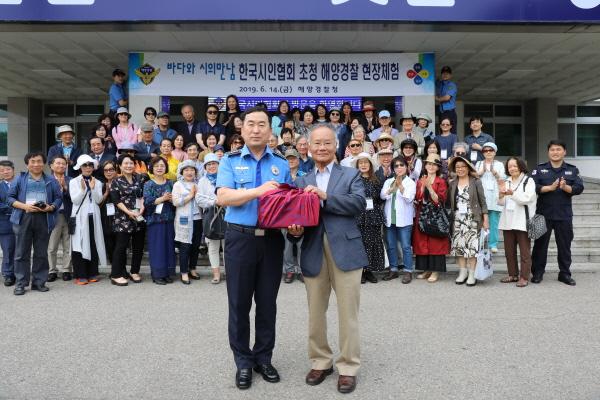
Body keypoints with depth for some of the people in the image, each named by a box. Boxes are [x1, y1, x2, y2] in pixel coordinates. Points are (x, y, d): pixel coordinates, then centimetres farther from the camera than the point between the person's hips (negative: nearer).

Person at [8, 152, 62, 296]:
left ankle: (39, 282, 15)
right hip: (23, 218, -1)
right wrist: (24, 206, -12)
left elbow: (59, 198, 9)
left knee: (41, 253, 6)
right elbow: (10, 197, 4)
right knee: (22, 253, 2)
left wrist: (51, 207, -11)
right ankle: (20, 283, 9)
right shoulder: (20, 179, 8)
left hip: (44, 219, 1)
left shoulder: (51, 181, 12)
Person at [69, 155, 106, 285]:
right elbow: (75, 200, -5)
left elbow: (99, 200, 1)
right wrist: (83, 189, -18)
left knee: (94, 244, 3)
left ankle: (92, 273, 11)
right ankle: (80, 275, 0)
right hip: (80, 217, -3)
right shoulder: (74, 182, 4)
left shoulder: (97, 183, 12)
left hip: (94, 216, 3)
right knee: (80, 245, -4)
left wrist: (93, 188, -12)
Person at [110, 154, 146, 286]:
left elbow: (143, 194, 11)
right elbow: (116, 200, -7)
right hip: (123, 218, -4)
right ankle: (116, 275, 2)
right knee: (121, 246, -4)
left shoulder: (139, 179, 12)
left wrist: (142, 206, -8)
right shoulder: (116, 182, 0)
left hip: (139, 217, 4)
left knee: (138, 246, 8)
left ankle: (135, 272, 21)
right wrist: (128, 212, -17)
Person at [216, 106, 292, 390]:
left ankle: (264, 358, 27)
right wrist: (259, 190, -22)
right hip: (240, 238, -2)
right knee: (239, 302, 6)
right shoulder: (230, 161, 2)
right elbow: (223, 197, -11)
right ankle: (243, 361, 22)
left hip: (272, 239, 2)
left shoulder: (281, 163, 9)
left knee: (268, 302, 11)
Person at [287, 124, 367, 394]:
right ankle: (320, 362, 30)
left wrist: (325, 197, -18)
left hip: (345, 250, -3)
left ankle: (348, 367, 19)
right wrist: (294, 231, -14)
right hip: (313, 253, 3)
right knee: (315, 313, 12)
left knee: (348, 314, 4)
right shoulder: (302, 182, 15)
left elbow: (359, 203, -11)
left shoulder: (351, 175, 7)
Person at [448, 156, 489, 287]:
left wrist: (485, 219, -6)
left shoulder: (476, 182, -1)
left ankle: (471, 275, 3)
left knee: (472, 246, -4)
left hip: (472, 219, -3)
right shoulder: (452, 184, 8)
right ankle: (462, 273, 13)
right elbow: (449, 203, 9)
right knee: (459, 246, 3)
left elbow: (483, 202, -2)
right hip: (457, 219, 3)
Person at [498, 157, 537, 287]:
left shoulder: (529, 181, 0)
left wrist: (512, 193, -29)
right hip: (508, 221, 6)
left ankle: (524, 277, 3)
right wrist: (501, 195, -9)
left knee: (524, 251, -2)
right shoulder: (506, 182, 17)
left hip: (522, 221, -6)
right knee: (509, 251, 10)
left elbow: (526, 199, -14)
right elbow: (502, 203, 13)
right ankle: (513, 274, 20)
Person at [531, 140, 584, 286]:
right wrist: (550, 187, -22)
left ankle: (565, 273, 20)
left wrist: (565, 187, -23)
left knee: (565, 245, 8)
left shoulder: (572, 170, 7)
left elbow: (579, 188, -4)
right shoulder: (539, 169, 3)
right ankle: (537, 273, 15)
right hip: (543, 214, -1)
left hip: (564, 215, 1)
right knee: (540, 244, 6)